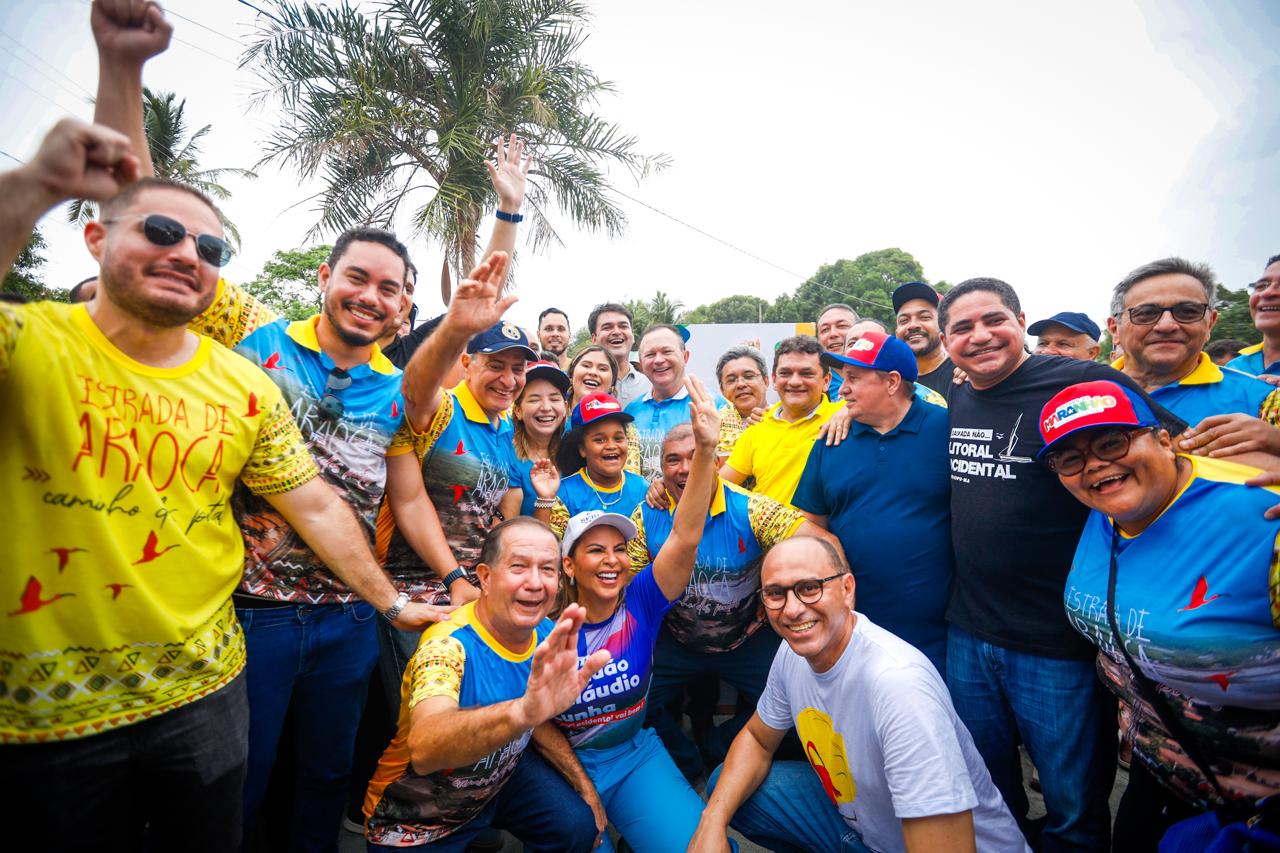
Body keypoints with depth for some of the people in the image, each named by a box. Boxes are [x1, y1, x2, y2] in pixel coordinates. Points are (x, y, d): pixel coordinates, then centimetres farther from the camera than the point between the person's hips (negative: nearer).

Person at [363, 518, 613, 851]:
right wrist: (522, 710, -65)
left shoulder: (548, 636, -12)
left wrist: (587, 790, 2)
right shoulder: (448, 645, -31)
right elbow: (424, 750, -49)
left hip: (499, 779, 5)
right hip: (416, 817, -5)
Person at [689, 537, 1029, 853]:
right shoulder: (794, 651, -10)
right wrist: (712, 822, -12)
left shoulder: (898, 682, -34)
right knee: (724, 786, 3)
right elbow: (757, 739, 5)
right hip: (855, 819, 7)